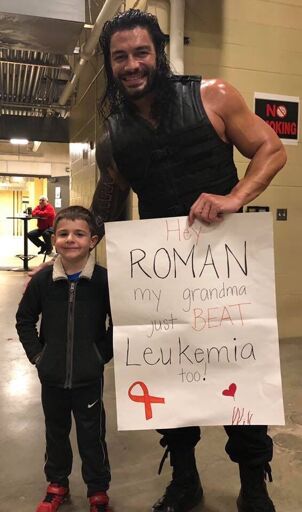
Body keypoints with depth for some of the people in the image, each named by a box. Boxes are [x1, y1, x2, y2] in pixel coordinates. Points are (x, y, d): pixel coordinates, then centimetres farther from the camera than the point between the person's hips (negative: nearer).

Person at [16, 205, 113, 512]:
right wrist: (36, 354, 0)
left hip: (89, 377, -2)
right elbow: (24, 319, 6)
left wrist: (103, 353, -6)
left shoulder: (104, 279, -13)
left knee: (92, 435, 12)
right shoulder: (42, 280, -7)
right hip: (51, 376, 3)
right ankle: (57, 484, 44)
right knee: (55, 431, 21)